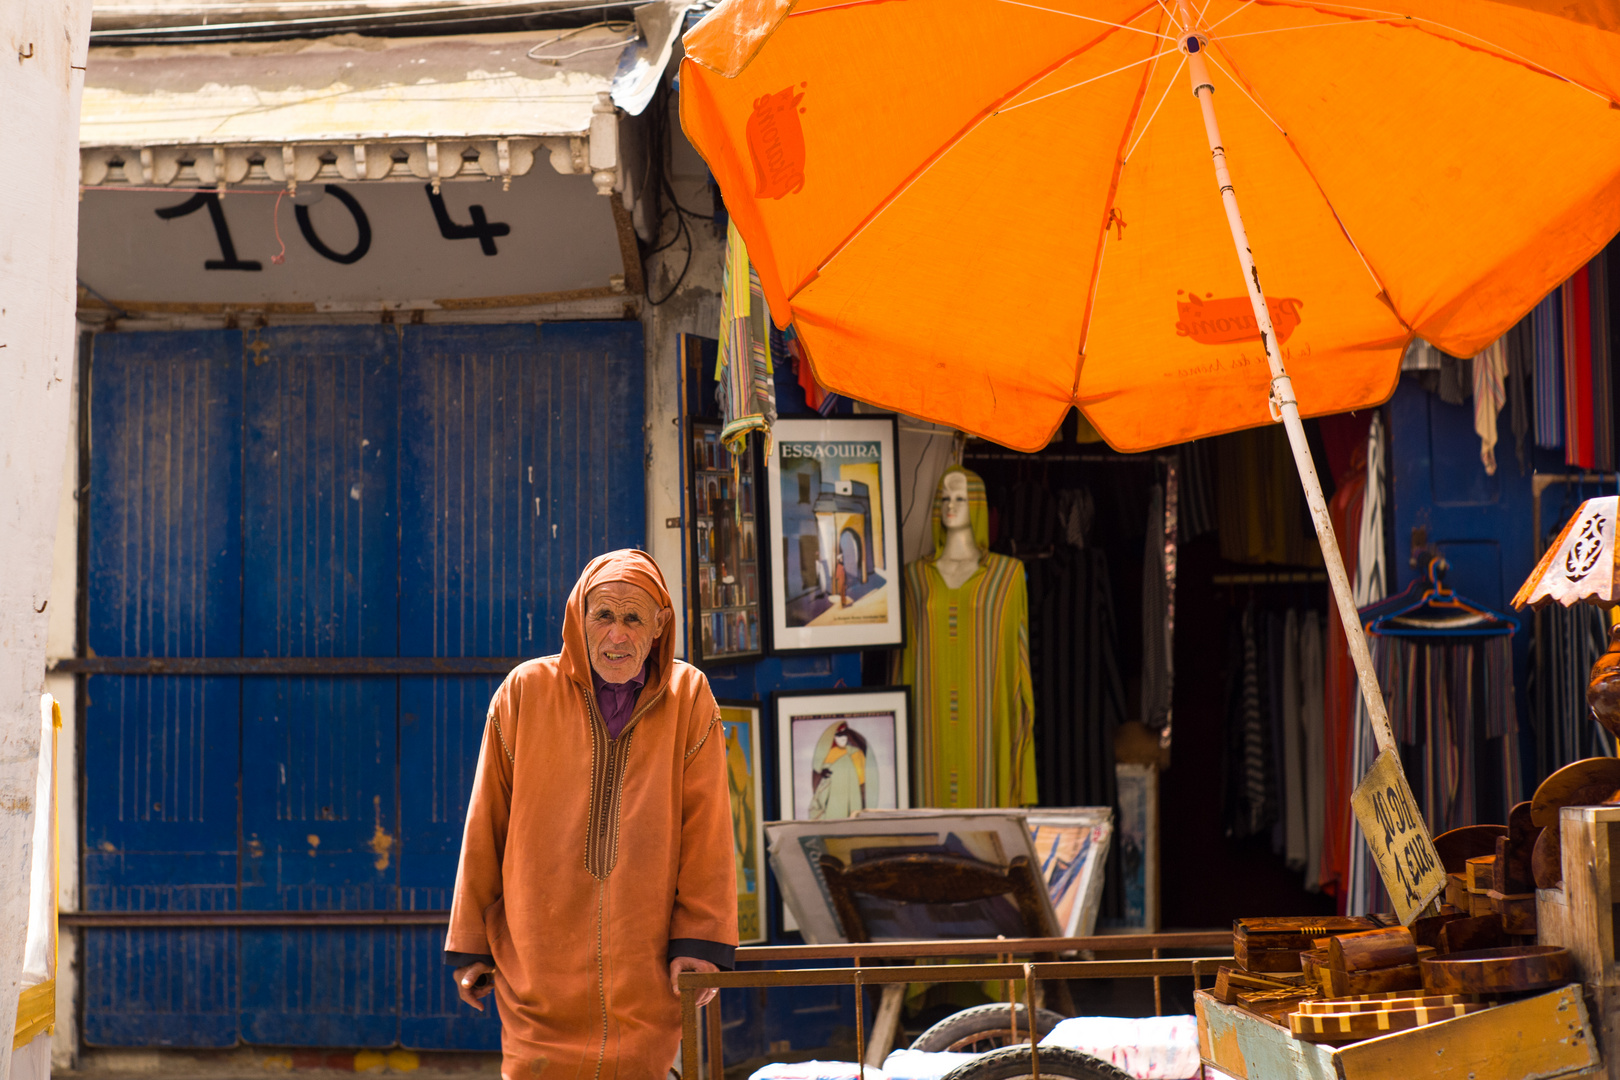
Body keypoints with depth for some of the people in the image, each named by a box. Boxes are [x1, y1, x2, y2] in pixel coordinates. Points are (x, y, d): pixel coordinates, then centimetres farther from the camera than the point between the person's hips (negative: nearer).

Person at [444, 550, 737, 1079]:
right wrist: (471, 944, 6)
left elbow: (705, 830, 0)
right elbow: (485, 828, 5)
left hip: (644, 971, 1)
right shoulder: (525, 691, 1)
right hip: (538, 965, 0)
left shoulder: (688, 696, 2)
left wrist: (699, 938, -7)